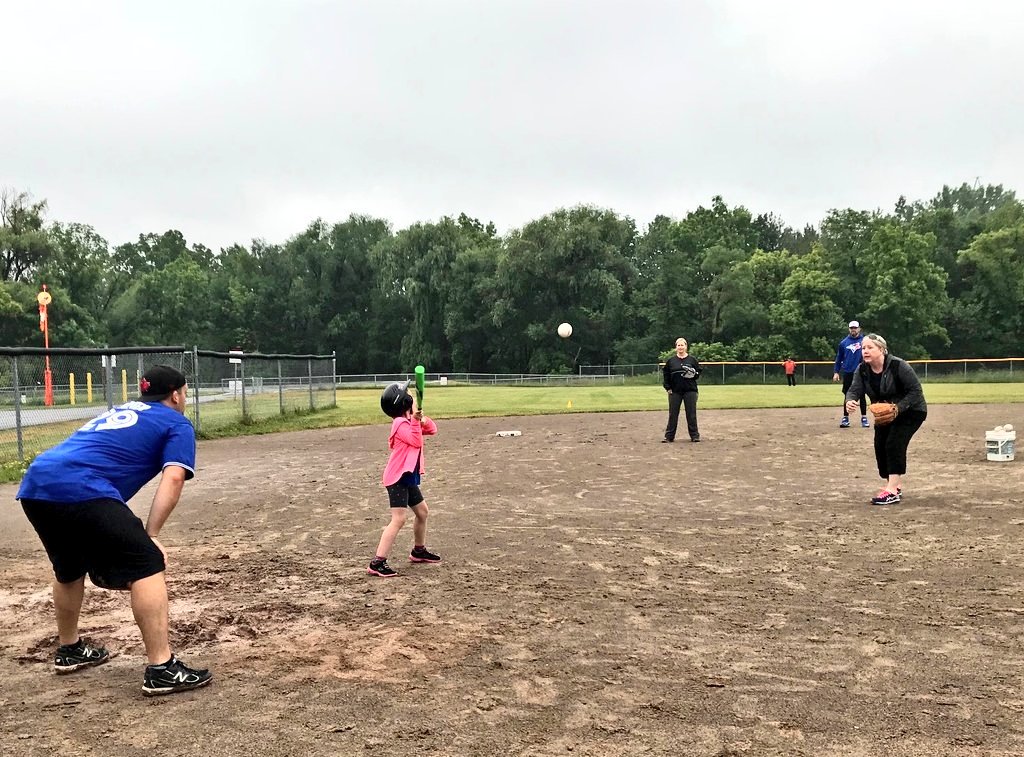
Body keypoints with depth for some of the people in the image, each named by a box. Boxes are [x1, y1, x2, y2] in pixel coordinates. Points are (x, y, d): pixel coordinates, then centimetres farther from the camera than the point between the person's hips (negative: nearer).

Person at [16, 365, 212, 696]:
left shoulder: (117, 412, 35)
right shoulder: (177, 424, 13)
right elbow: (173, 479, -3)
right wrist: (150, 536, -4)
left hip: (34, 485, 9)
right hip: (80, 491, -8)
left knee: (69, 568, 29)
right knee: (146, 566, -6)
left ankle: (69, 650, 45)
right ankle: (162, 670, -11)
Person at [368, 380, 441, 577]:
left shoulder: (409, 421, 12)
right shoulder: (401, 423, -15)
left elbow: (432, 430, 9)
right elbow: (416, 441, -22)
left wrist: (421, 418, -9)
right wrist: (415, 419, -24)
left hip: (408, 477, 10)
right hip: (397, 478, -10)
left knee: (422, 512, 23)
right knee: (399, 519, -17)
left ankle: (419, 551, 40)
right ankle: (377, 563, -19)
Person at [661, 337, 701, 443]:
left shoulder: (692, 359, 4)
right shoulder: (671, 361, 6)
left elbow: (699, 373, 9)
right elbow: (665, 375, 8)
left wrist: (694, 374, -13)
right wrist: (668, 388, 0)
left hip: (690, 391, -1)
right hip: (675, 391, 1)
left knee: (691, 414, 2)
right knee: (673, 414, 4)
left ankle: (695, 435, 10)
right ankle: (669, 436, 9)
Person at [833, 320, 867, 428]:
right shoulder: (844, 342, 5)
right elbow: (839, 358, 10)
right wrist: (836, 372, 6)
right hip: (847, 373, 2)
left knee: (861, 396, 4)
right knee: (847, 396, 6)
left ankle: (864, 418, 11)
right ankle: (845, 418, 11)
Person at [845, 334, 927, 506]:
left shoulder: (898, 366, -27)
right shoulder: (862, 370, -9)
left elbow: (915, 390, -24)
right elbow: (855, 389, -20)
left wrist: (898, 407, -36)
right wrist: (850, 401, -44)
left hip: (911, 410, -7)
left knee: (895, 443, -20)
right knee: (880, 445, -1)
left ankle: (892, 491, -22)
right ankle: (895, 487, 16)